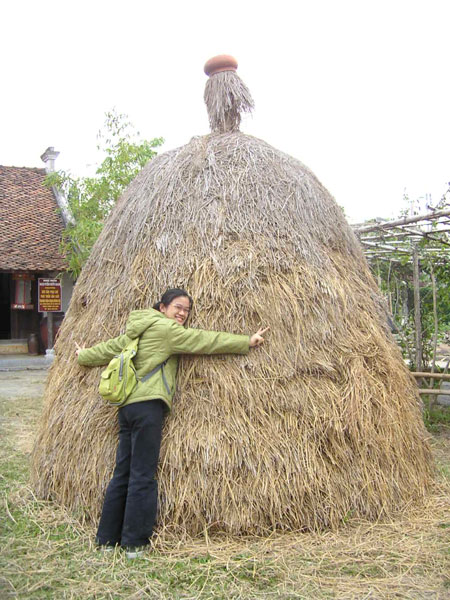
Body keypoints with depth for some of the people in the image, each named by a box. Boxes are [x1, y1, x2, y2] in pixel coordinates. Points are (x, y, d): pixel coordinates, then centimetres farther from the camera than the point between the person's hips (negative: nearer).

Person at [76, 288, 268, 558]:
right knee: (143, 476, -3)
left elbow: (111, 347, 31)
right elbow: (206, 340, -3)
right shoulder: (166, 329, -4)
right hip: (148, 405, -9)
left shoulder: (139, 329, 21)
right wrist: (247, 342, 4)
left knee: (123, 473, 12)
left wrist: (84, 356, 50)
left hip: (128, 406, 9)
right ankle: (135, 542, 4)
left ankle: (107, 539, 19)